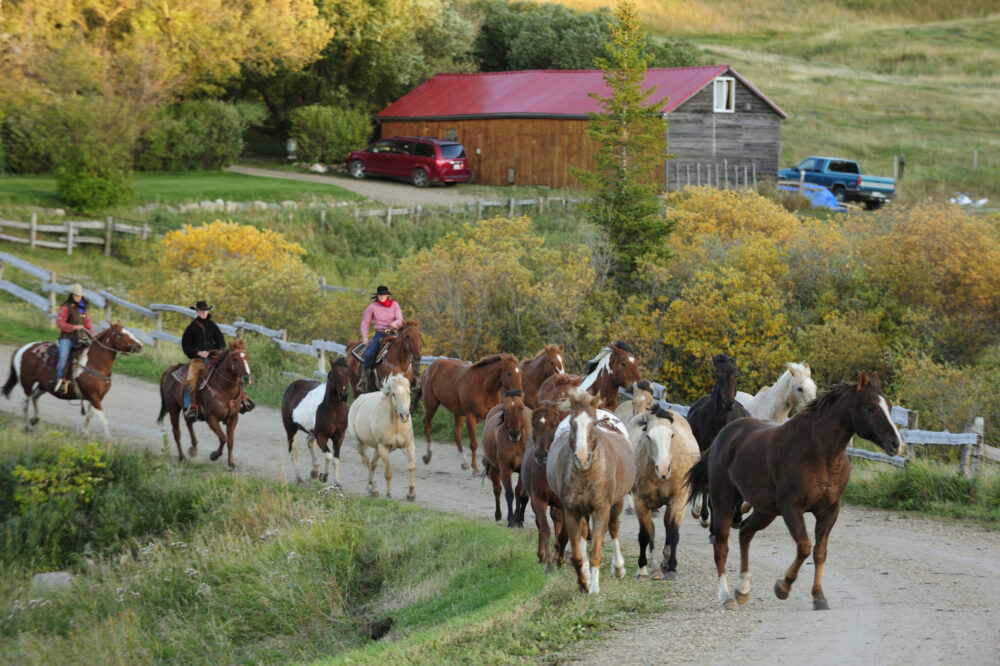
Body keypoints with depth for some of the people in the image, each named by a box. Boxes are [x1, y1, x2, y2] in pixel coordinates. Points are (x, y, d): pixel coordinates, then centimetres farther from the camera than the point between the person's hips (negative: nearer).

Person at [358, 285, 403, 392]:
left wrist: (396, 323, -27)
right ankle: (364, 378, -11)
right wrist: (365, 337, -3)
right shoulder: (372, 307, 2)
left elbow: (400, 319, -2)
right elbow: (365, 322, 9)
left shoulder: (394, 305, 4)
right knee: (369, 354, -24)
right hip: (379, 334, -1)